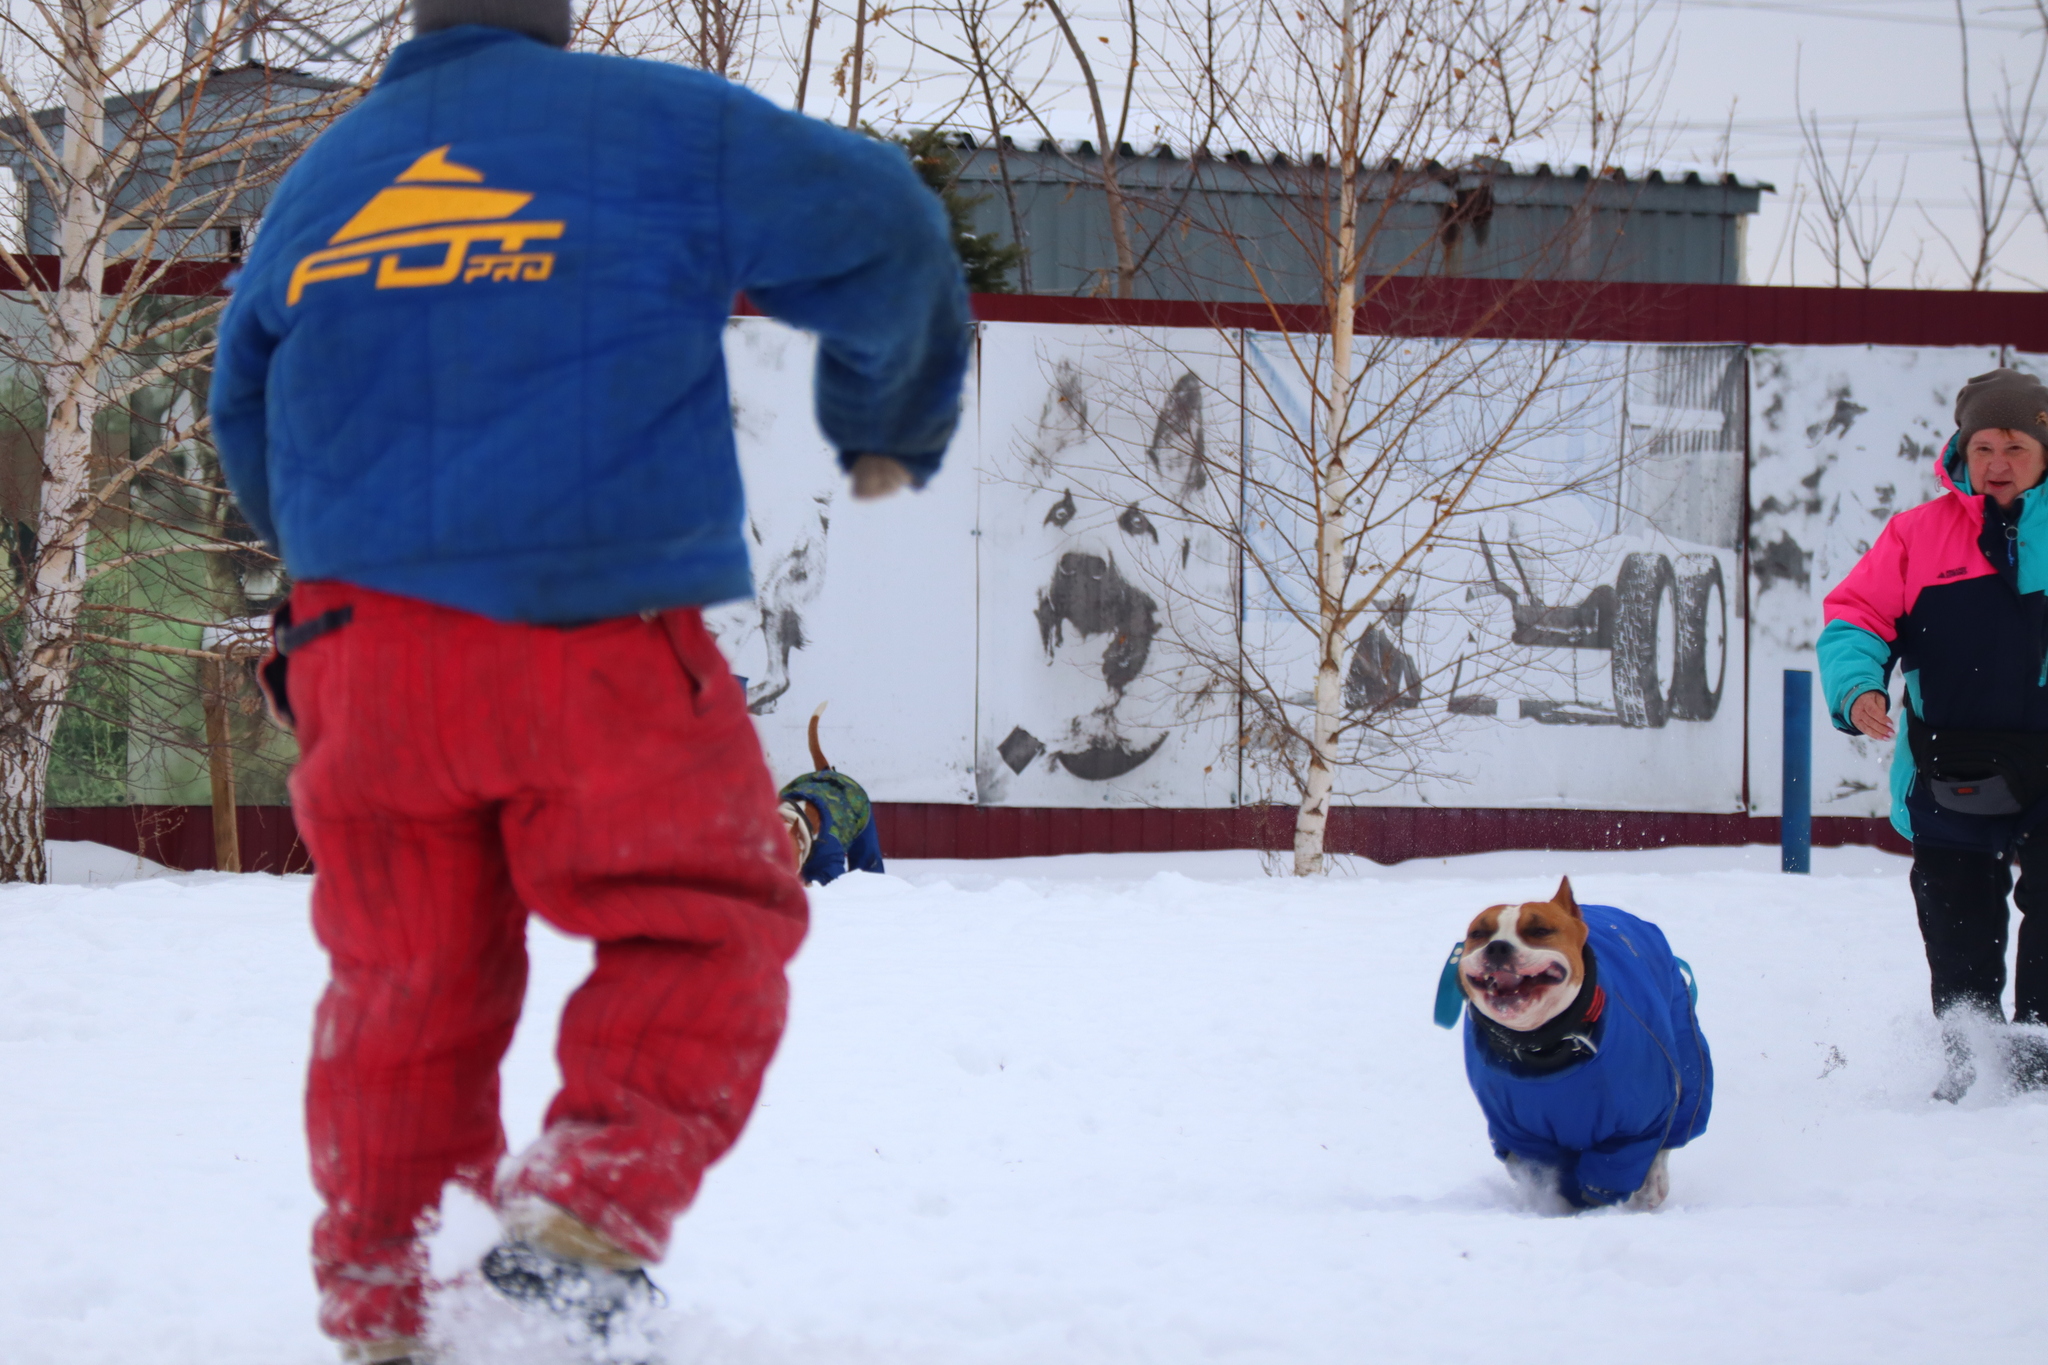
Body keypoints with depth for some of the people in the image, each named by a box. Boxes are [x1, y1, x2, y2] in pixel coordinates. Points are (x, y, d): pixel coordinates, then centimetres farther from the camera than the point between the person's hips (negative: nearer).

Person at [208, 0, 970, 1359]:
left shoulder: (318, 178, 19)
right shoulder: (658, 124, 5)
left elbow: (249, 427, 28)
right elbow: (878, 230, 4)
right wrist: (892, 425, 21)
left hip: (365, 649, 5)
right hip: (599, 649, -4)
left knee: (406, 984, 13)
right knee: (700, 936, 6)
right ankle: (596, 1203, -15)